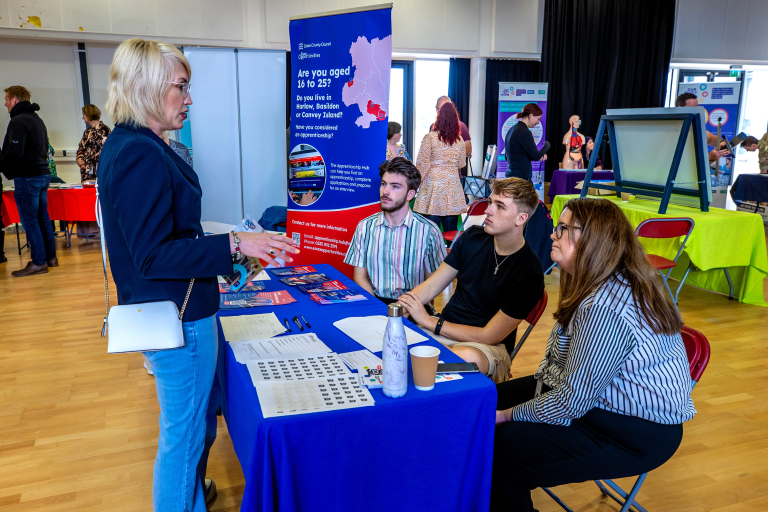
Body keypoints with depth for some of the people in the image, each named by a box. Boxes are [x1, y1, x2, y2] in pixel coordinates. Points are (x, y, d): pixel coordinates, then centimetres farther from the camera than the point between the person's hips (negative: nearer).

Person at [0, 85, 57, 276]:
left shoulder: (18, 121, -13)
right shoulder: (37, 119, 16)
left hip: (27, 178, -9)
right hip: (43, 174, 9)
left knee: (29, 221, -4)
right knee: (43, 219, 13)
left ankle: (39, 262, -1)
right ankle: (50, 257, 19)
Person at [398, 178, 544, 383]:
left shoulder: (529, 274, -15)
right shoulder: (472, 238, 2)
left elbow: (489, 336, -15)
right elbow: (431, 286, 7)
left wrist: (428, 321, -17)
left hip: (490, 347, -5)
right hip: (443, 329, 5)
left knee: (467, 358, -41)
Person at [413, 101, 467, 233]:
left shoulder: (429, 138, -6)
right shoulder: (459, 140, 5)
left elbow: (422, 164, -5)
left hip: (433, 185, -3)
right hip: (453, 186, 4)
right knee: (451, 231, 7)